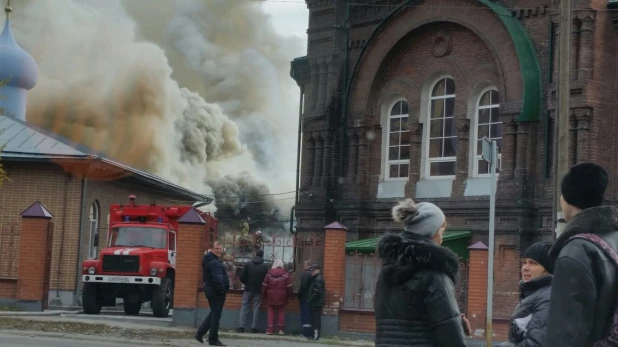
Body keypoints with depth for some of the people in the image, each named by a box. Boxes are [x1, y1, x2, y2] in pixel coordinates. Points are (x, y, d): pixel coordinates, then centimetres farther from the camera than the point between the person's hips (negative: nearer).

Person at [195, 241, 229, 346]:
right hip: (216, 291, -10)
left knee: (213, 313, 21)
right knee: (216, 315, -2)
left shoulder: (209, 260, 15)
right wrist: (222, 291, -21)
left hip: (210, 290, 10)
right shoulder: (214, 263, -19)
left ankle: (200, 333, 20)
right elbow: (218, 279, -29)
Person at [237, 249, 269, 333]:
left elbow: (242, 277, -6)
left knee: (244, 307, 5)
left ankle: (241, 326, -2)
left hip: (248, 289, 0)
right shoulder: (264, 266, -6)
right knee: (256, 308, 6)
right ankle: (254, 327, 3)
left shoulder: (247, 264, -5)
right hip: (258, 290, 0)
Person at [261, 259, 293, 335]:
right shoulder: (285, 274, -4)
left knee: (271, 312, 6)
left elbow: (264, 285, 0)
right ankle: (280, 329, 4)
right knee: (281, 312, 8)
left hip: (271, 296, 0)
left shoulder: (269, 273, -1)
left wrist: (264, 294, 12)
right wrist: (289, 295, 8)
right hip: (282, 297, 0)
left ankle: (270, 329, 2)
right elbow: (289, 286, -4)